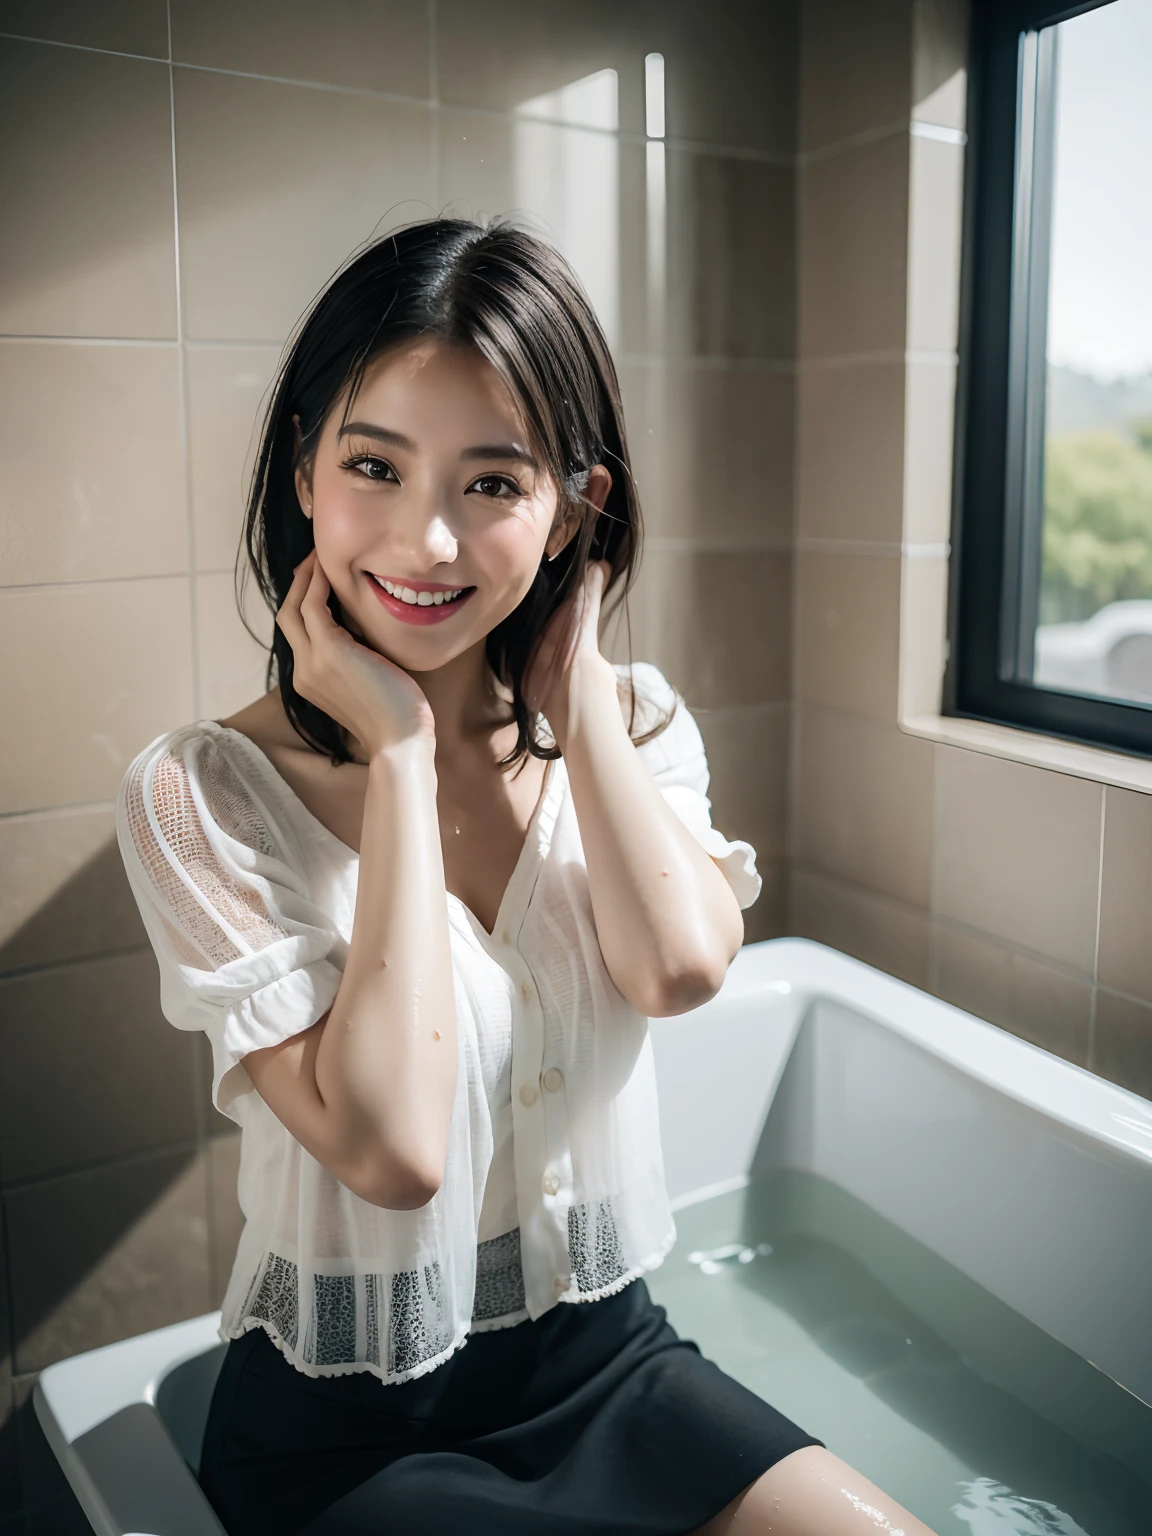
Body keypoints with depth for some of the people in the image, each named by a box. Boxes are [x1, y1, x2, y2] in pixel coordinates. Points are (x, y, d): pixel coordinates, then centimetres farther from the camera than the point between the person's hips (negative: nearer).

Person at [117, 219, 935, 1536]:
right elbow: (390, 1147, -25)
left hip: (607, 1361, 4)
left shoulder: (629, 723, -2)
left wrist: (573, 674, -14)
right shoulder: (201, 795, -15)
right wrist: (397, 744, -22)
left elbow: (681, 966, -21)